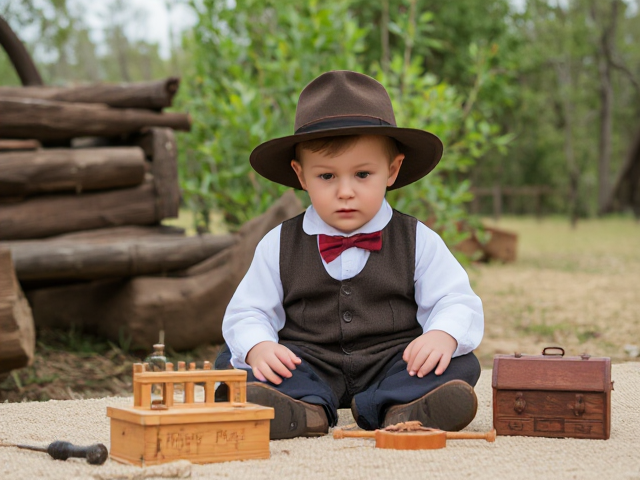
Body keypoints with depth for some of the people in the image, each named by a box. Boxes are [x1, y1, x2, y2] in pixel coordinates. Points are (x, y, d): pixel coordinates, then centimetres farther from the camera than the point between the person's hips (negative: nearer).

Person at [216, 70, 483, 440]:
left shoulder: (417, 241, 4)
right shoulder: (279, 246, 5)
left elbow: (456, 302, 1)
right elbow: (248, 312, 6)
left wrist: (442, 336, -24)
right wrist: (258, 348, -18)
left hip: (391, 364, 0)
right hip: (306, 365, 0)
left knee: (461, 365, -23)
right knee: (230, 360, -23)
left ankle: (396, 409, -46)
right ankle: (306, 408, -45)